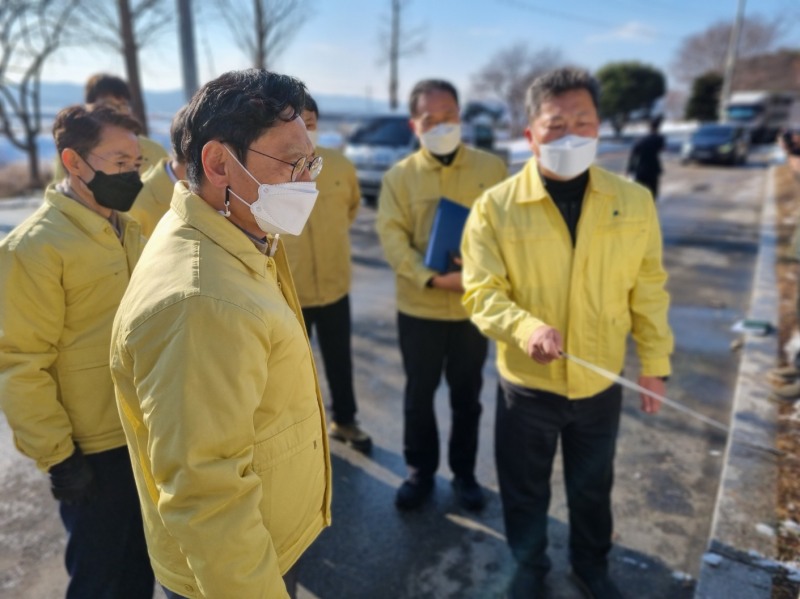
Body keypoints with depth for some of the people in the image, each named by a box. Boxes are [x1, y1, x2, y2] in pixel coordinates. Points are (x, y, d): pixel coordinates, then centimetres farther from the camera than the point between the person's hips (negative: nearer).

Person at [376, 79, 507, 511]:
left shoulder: (490, 168, -1)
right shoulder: (399, 176, -3)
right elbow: (392, 236, -10)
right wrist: (431, 278, -24)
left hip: (474, 306, 1)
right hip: (419, 307, 0)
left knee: (467, 395, 15)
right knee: (419, 394, 13)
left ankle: (464, 473, 35)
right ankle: (420, 472, 33)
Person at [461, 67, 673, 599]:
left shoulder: (634, 201, -6)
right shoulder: (496, 206, -14)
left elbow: (648, 289, 2)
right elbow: (482, 293, -15)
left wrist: (655, 361, 5)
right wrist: (526, 328, -34)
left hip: (600, 383, 2)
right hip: (526, 383, -1)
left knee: (593, 486, 24)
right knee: (525, 489, 19)